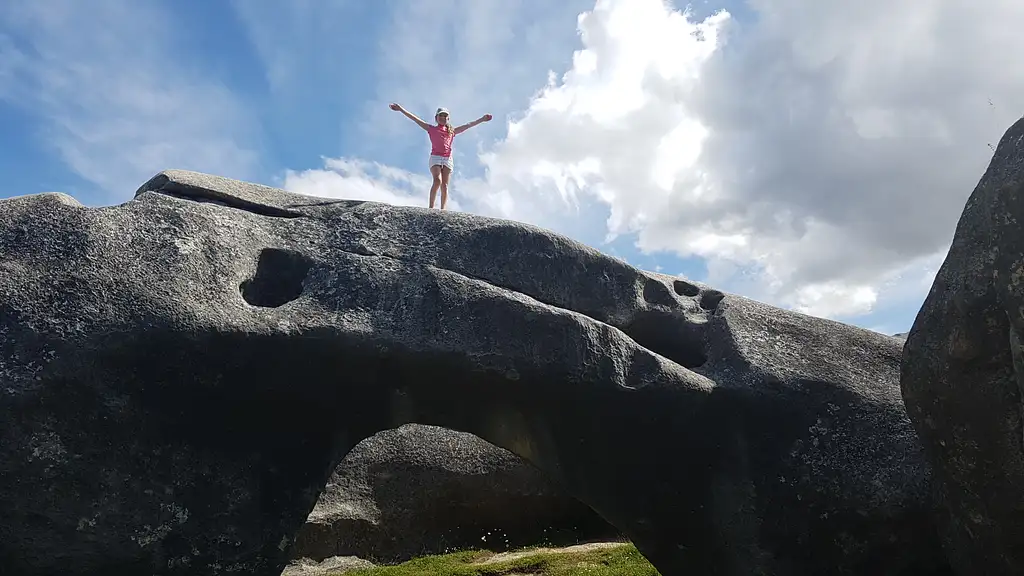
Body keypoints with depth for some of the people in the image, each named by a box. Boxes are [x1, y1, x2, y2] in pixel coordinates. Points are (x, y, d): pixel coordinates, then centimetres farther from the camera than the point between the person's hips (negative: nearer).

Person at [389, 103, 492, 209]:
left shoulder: (452, 131, 21)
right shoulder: (432, 129, 15)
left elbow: (468, 125, 23)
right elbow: (415, 119, 12)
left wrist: (482, 119, 24)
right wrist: (401, 109, 8)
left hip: (448, 159, 3)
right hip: (435, 157, -2)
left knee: (444, 185, -5)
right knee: (437, 181, -22)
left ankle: (443, 209, -6)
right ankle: (431, 207, -21)